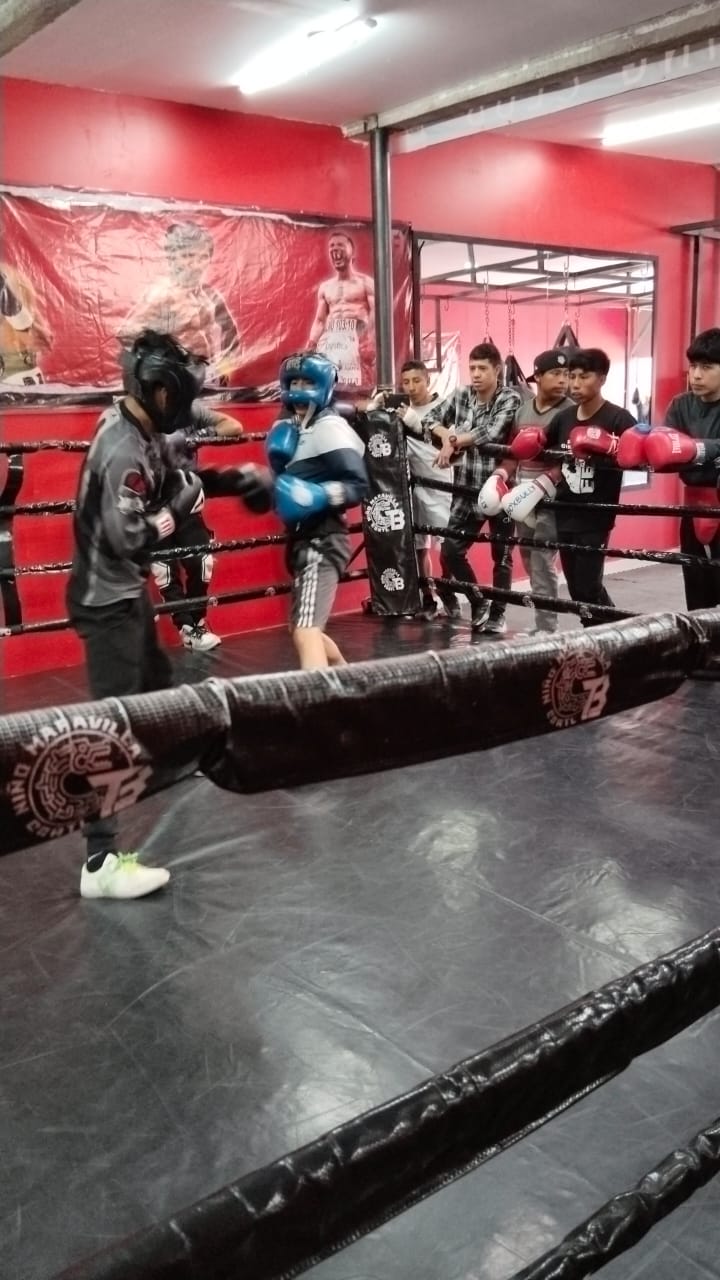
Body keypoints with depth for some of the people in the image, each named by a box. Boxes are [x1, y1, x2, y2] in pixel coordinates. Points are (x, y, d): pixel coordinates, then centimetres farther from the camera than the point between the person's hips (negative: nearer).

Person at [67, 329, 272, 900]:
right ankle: (101, 861, -7)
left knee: (157, 680, 28)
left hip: (126, 589, 10)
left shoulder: (138, 430, 5)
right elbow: (131, 538, -29)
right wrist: (183, 504, -16)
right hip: (107, 598, -10)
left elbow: (171, 481, 19)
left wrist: (236, 478, 11)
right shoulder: (124, 449, -25)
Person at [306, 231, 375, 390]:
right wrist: (310, 346, 6)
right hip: (331, 339, 4)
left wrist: (371, 341, -19)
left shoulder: (365, 282, 10)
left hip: (357, 338, -4)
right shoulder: (325, 287, 23)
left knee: (357, 387, -19)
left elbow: (376, 314, -1)